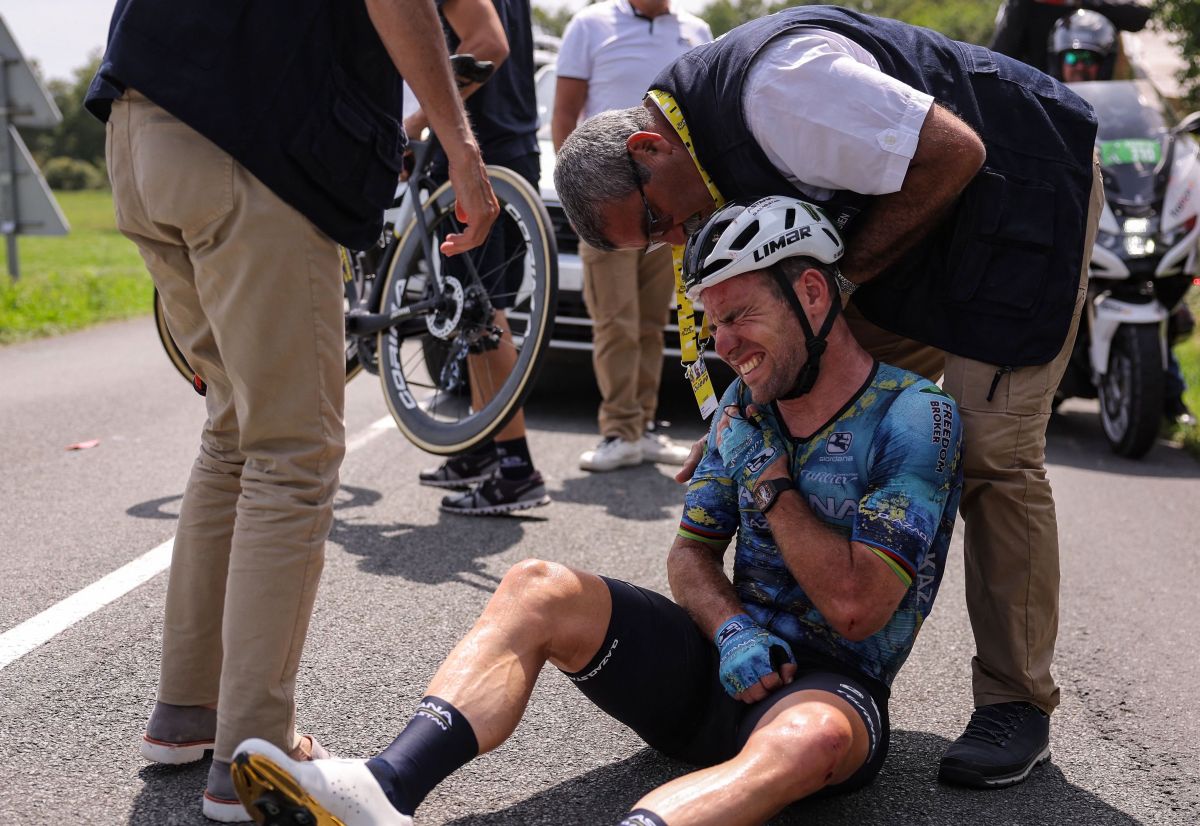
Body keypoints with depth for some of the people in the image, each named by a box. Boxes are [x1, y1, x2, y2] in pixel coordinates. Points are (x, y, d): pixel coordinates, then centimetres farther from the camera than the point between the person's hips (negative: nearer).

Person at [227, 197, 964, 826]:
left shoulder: (915, 416, -10)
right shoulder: (748, 401, 11)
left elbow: (856, 606, -18)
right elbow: (692, 550, 12)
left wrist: (767, 473, -11)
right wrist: (732, 627, -10)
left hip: (829, 682, -5)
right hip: (726, 656, 6)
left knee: (812, 737, -42)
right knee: (538, 589, -16)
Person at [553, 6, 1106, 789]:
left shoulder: (776, 85, -31)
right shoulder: (713, 144, -1)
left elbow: (954, 152, -28)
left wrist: (843, 273, -21)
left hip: (1024, 185, -9)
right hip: (925, 220, 9)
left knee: (993, 452, -13)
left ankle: (1017, 703, -1)